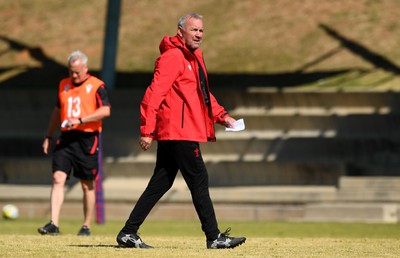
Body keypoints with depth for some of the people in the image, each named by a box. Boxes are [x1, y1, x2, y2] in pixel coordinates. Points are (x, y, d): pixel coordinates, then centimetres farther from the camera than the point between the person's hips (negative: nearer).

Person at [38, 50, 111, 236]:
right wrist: (48, 136, 22)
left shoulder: (96, 86, -3)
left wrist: (80, 120, -22)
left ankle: (86, 226, 15)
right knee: (58, 178, -10)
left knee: (87, 185, 4)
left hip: (87, 139, -4)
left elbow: (105, 110, -15)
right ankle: (53, 224, -14)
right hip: (66, 138, 4)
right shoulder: (63, 85, 14)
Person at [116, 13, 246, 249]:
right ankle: (214, 237, -2)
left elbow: (203, 94, 30)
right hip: (179, 132, -10)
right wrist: (147, 130, -22)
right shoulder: (173, 57, -11)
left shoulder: (195, 58, 21)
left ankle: (128, 233, 12)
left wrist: (222, 116, 18)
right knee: (199, 181, -6)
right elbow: (155, 93, -17)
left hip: (171, 134, 10)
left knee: (160, 184, 10)